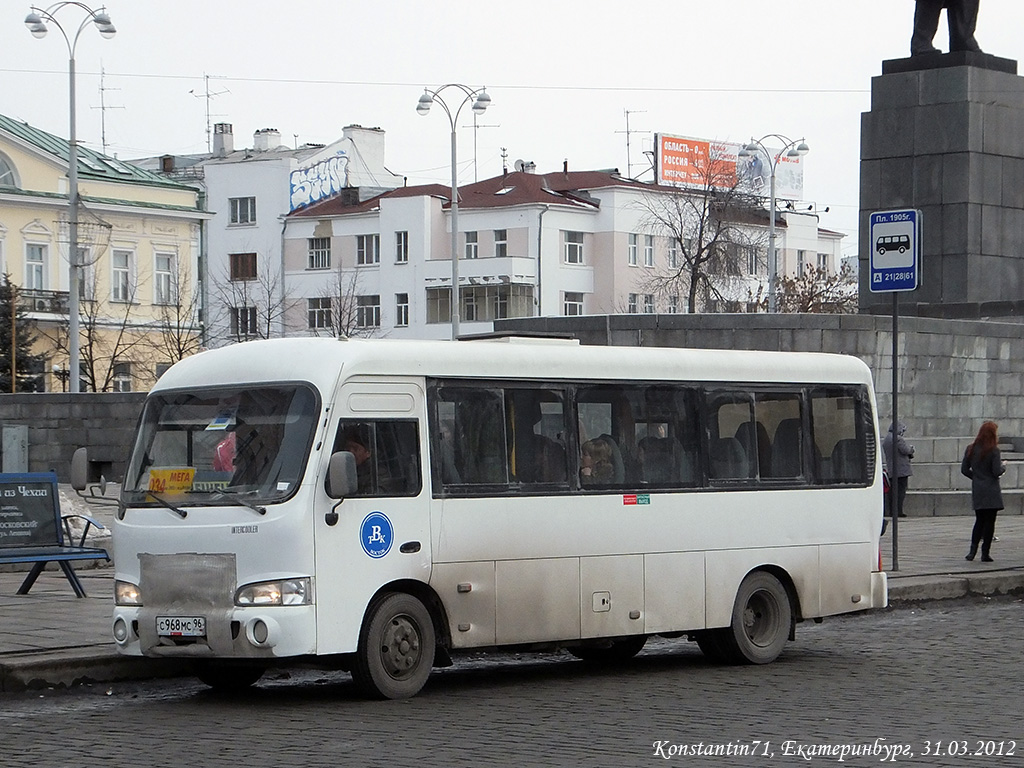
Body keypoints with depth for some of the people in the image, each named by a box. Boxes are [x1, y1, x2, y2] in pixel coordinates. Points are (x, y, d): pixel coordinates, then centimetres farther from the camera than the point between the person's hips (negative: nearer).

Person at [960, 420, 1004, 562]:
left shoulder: (971, 449, 3)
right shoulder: (993, 451, -13)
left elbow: (964, 469, 5)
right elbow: (997, 471, -16)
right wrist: (1003, 467, 5)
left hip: (977, 491, 5)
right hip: (991, 491, -5)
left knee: (979, 520, 16)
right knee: (989, 521, 2)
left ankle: (973, 550, 4)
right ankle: (985, 553, 2)